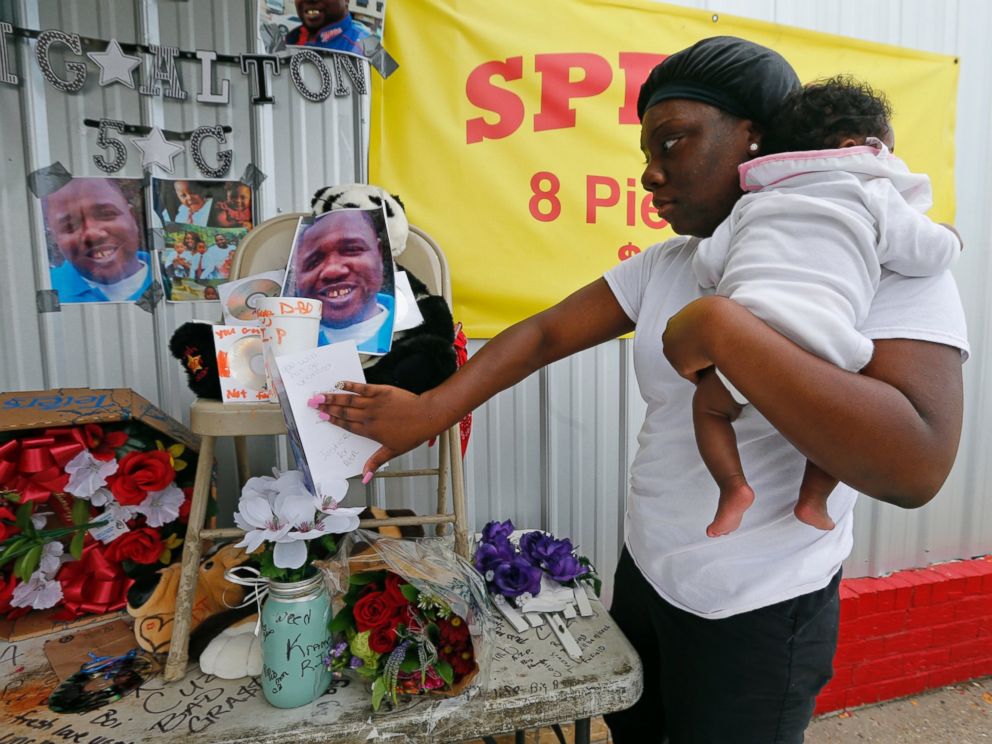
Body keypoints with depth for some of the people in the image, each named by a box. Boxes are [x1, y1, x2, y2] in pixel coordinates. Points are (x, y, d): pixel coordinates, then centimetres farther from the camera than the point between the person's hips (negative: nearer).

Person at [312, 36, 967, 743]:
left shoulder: (886, 263, -18)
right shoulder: (663, 266, 1)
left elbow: (915, 468, -30)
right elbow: (545, 334, -4)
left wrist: (721, 328, -33)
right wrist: (430, 410, -15)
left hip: (759, 617, -5)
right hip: (644, 573, 6)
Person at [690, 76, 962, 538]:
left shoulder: (752, 204, 25)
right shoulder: (873, 196, 16)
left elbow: (705, 266, 21)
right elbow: (935, 253, 18)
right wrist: (948, 236, 40)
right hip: (816, 356, -1)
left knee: (708, 404, 26)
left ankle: (733, 486, 9)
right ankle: (813, 498, 18)